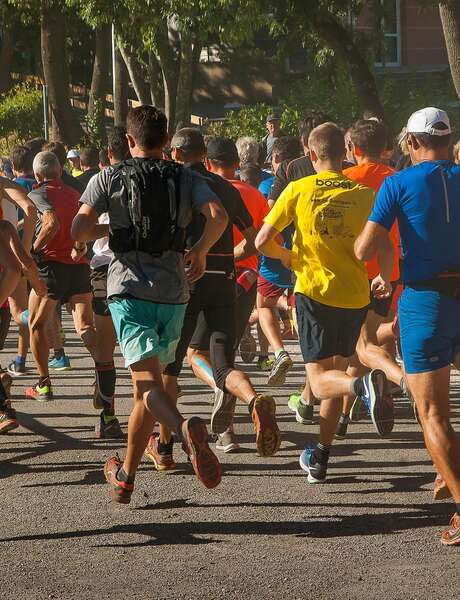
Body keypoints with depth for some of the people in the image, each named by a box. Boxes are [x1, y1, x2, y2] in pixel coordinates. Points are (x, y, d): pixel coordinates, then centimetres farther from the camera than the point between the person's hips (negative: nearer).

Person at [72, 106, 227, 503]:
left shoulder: (109, 179, 3)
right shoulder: (186, 179, 8)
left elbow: (79, 231, -7)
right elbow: (218, 216, -9)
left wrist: (107, 229, 14)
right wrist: (199, 252, 8)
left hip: (128, 289, -3)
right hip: (173, 292, 3)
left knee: (149, 383, -13)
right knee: (147, 385, 16)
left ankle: (187, 429, -45)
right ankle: (126, 475, 22)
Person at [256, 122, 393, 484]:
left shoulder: (299, 190, -4)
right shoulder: (364, 194, 0)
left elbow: (263, 242, -6)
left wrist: (287, 256, 14)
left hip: (315, 291, -3)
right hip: (355, 295, 3)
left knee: (321, 381, -2)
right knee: (337, 371, 18)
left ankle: (364, 386, -36)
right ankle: (320, 458, 19)